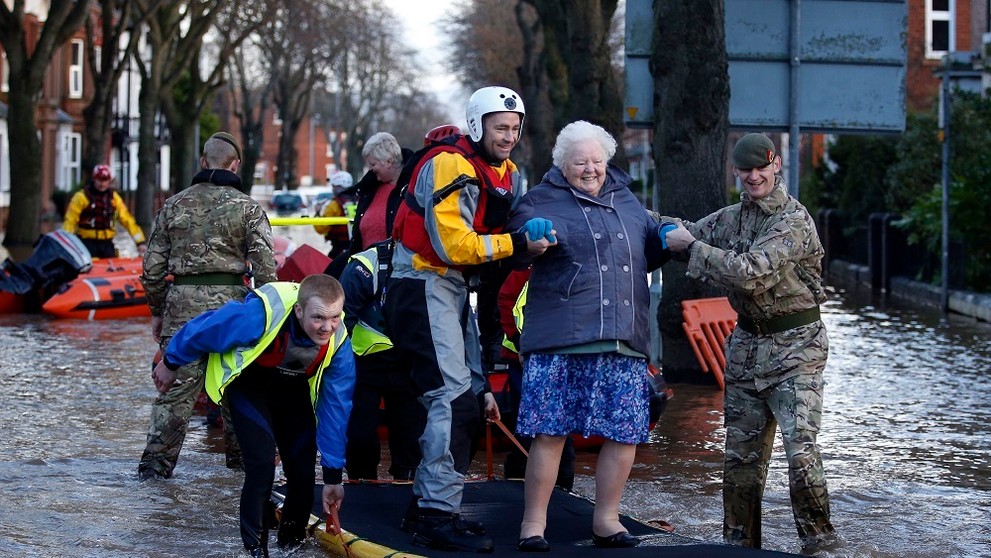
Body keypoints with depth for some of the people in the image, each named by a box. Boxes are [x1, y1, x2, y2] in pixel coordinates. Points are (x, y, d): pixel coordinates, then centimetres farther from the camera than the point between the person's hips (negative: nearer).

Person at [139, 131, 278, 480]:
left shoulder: (174, 206, 9)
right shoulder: (247, 208, 1)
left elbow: (153, 266, 10)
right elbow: (265, 267, -4)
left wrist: (157, 311, 19)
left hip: (182, 302, 2)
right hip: (230, 300, -2)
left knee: (176, 385, 1)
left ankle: (156, 462, -5)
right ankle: (240, 454, 24)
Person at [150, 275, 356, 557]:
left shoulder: (338, 342, -27)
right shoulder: (259, 315, -41)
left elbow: (335, 409, -18)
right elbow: (203, 330, -23)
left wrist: (333, 476, -15)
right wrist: (170, 363, -4)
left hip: (291, 386, 4)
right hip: (247, 379, -4)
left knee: (302, 467, 1)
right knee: (262, 463, -18)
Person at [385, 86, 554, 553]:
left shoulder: (507, 176, 12)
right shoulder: (450, 167, -18)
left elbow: (512, 229, 11)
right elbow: (453, 246, -24)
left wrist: (537, 236, -10)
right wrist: (517, 244, -28)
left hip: (455, 288, 10)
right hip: (424, 284, -10)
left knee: (460, 397, 13)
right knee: (454, 398, -16)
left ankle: (425, 504, 22)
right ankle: (437, 516, -16)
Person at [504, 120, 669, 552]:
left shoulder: (626, 201, 20)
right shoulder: (543, 200, 4)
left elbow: (648, 253, 31)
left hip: (624, 341, 5)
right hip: (560, 342, -5)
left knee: (624, 433, 4)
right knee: (550, 432, -6)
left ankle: (606, 519, 18)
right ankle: (533, 523, 5)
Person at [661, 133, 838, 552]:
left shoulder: (794, 220, -14)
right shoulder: (731, 218, 9)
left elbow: (751, 274, -24)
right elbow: (685, 236, 23)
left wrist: (692, 246, -16)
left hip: (794, 347, -7)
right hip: (746, 344, 7)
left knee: (800, 450, -16)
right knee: (740, 455, 9)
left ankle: (818, 541, -4)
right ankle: (739, 544, 19)